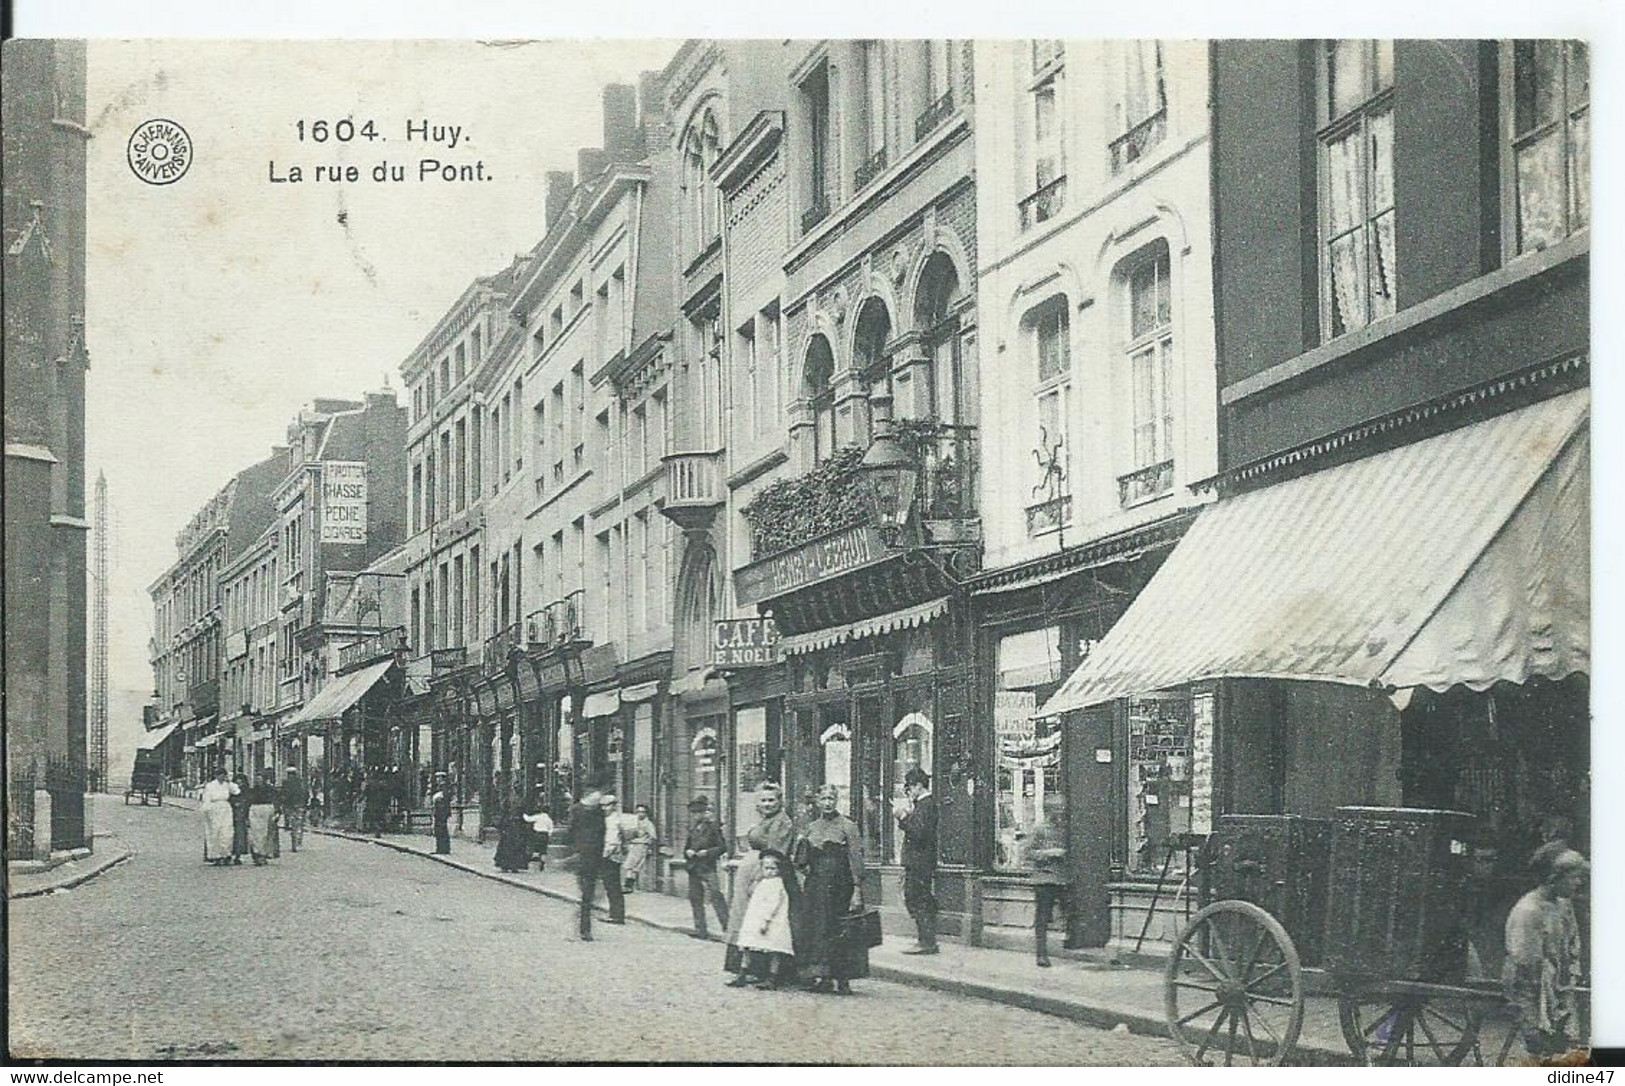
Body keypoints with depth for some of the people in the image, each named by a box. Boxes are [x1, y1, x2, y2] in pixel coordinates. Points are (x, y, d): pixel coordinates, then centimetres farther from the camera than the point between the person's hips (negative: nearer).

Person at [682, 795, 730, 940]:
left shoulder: (712, 827, -4)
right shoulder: (692, 829, 14)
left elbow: (723, 846, -5)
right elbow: (686, 847, 22)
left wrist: (708, 852, -16)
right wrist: (687, 852, 0)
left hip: (708, 867, -7)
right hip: (693, 868, 7)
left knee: (716, 895, -14)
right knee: (695, 898, 8)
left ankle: (727, 925, -14)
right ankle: (701, 929, 15)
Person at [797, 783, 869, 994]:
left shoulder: (847, 826, -3)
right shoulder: (812, 828, 13)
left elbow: (856, 859, -8)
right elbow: (804, 861, 21)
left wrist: (857, 889, -14)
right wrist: (800, 845, 1)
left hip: (840, 887, -5)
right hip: (815, 886, 5)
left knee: (840, 932, -3)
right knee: (815, 928, 1)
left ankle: (843, 980, 2)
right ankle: (821, 975, 7)